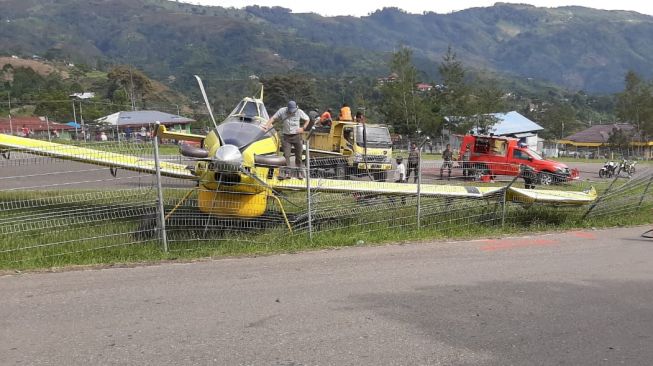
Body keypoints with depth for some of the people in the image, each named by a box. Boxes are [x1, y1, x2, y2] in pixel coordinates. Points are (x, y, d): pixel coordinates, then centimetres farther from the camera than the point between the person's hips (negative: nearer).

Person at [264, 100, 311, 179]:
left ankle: (299, 172, 20)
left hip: (297, 136, 1)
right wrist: (267, 125, -16)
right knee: (286, 155, -8)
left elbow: (307, 119, 9)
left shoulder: (299, 112, -4)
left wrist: (303, 128, -3)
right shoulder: (282, 111, -6)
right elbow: (273, 118, -2)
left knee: (298, 155, 7)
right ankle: (285, 172, -7)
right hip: (286, 137, -1)